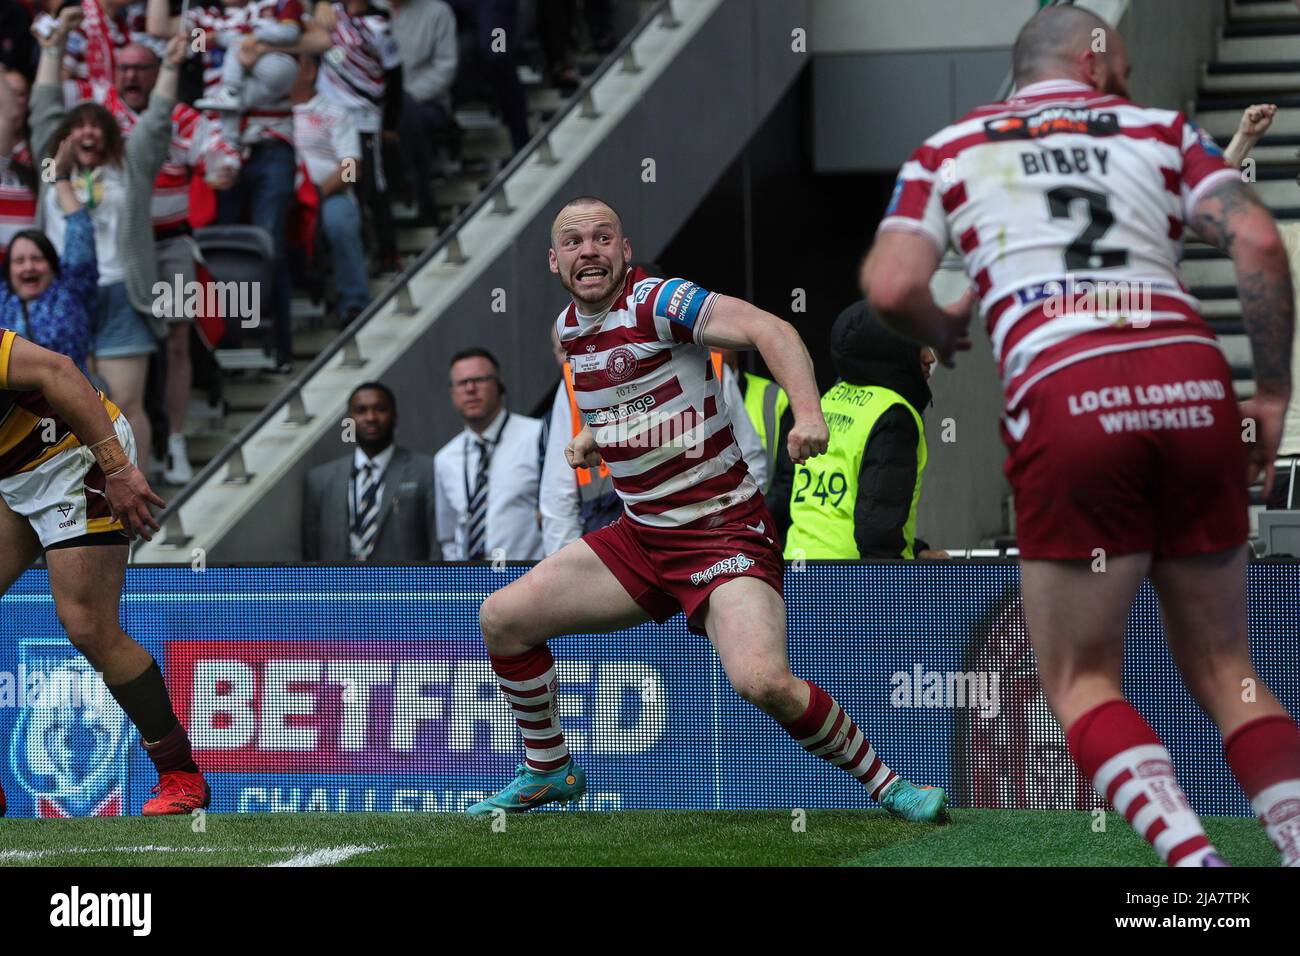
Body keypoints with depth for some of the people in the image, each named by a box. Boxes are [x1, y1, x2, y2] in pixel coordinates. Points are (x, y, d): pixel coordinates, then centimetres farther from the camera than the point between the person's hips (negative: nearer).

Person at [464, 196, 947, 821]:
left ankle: (887, 785, -7)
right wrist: (593, 437, 13)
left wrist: (808, 412, -41)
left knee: (763, 682, -27)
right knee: (501, 618, 4)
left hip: (722, 529, -8)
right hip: (639, 535, 8)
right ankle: (547, 771, 24)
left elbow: (768, 329, -27)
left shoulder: (658, 302, -14)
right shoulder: (569, 329, 9)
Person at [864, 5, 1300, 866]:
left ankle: (1190, 852, -15)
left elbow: (891, 287, 4)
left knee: (1081, 681, 8)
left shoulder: (949, 151, 19)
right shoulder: (1161, 130, 20)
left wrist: (947, 336, 25)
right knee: (1221, 667, 15)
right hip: (1193, 384, 2)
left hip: (1065, 400, -2)